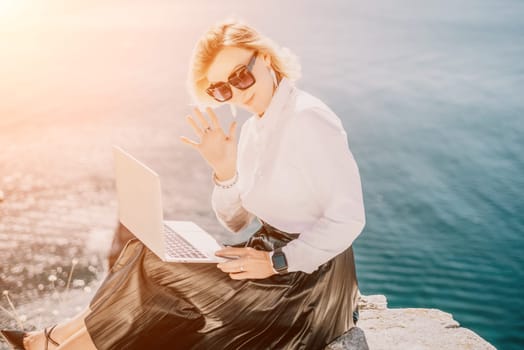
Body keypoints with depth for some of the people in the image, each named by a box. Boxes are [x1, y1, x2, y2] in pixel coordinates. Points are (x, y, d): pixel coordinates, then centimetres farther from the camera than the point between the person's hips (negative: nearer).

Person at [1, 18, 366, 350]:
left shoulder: (308, 119, -18)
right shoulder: (253, 128, 8)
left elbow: (348, 218, -19)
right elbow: (234, 222, 10)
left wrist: (277, 262, -21)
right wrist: (225, 171, -8)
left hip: (308, 276, -8)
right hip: (271, 252, 8)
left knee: (167, 284, -14)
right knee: (155, 260, -5)